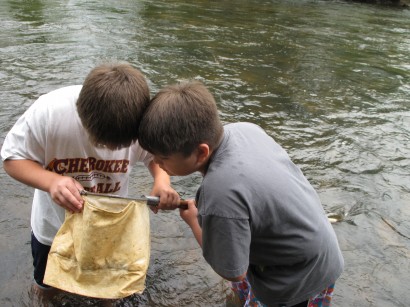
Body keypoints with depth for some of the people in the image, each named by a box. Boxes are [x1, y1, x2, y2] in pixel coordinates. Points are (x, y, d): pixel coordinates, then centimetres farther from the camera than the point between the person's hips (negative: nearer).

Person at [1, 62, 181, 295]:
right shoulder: (49, 111, -34)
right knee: (47, 285, 30)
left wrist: (162, 180, -33)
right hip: (54, 226, 0)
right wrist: (51, 181, -41)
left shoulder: (143, 121, -29)